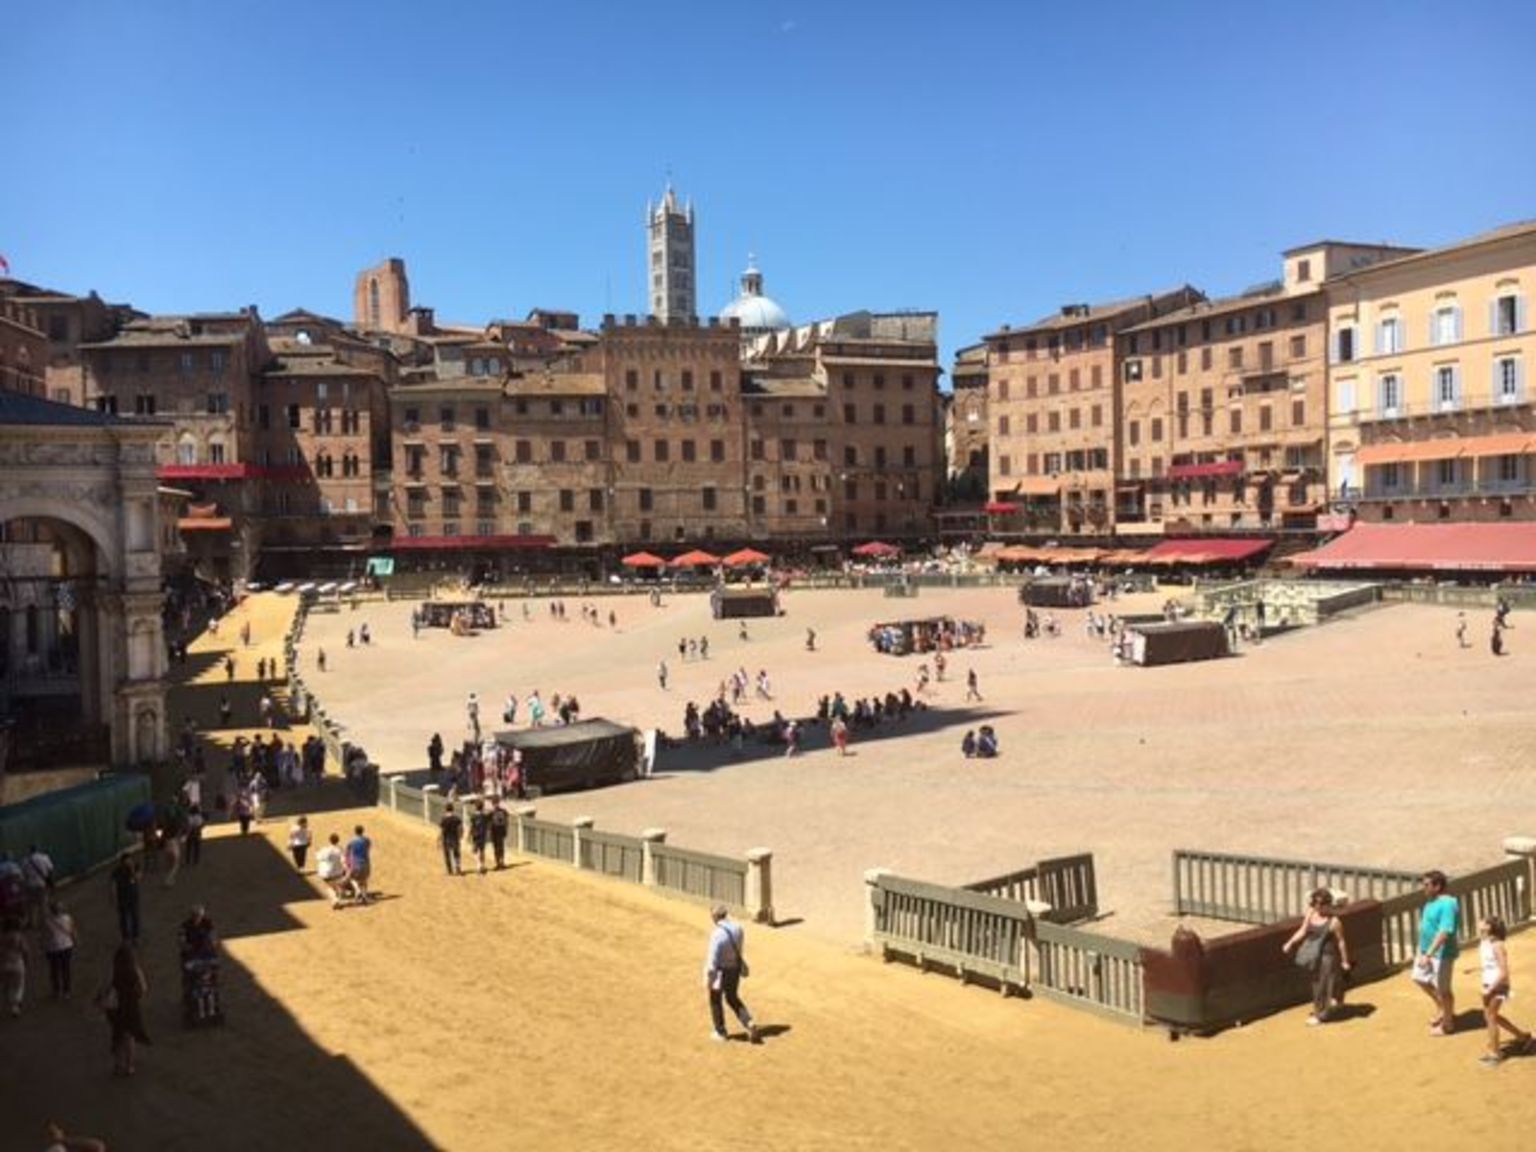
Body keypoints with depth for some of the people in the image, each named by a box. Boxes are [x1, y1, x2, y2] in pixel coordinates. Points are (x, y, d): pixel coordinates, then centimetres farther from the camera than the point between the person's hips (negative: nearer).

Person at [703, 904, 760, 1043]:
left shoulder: (717, 934, -29)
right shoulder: (738, 928, -7)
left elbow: (713, 959, -25)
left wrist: (708, 978, -15)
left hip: (721, 971, -6)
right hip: (735, 969, 6)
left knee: (715, 1000, 17)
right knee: (732, 998, 24)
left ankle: (721, 1032, 31)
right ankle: (749, 1025, 11)